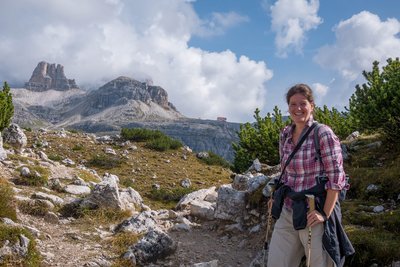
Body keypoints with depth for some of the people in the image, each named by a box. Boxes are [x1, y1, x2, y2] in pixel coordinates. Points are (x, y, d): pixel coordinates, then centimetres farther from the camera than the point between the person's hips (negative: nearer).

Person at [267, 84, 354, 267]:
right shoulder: (285, 135, 6)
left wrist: (325, 214, -18)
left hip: (314, 214, -6)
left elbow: (336, 178, -15)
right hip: (287, 212, 6)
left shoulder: (323, 133, -12)